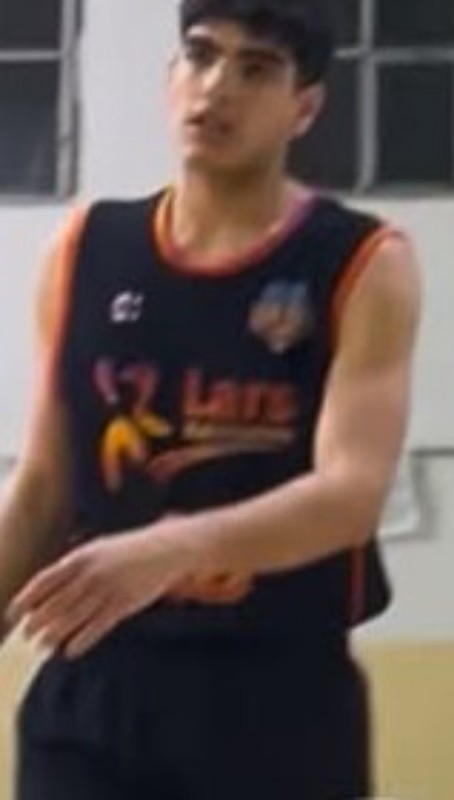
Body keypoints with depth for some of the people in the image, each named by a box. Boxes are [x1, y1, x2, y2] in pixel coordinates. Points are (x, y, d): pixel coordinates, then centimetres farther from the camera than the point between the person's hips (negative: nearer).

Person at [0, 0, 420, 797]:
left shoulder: (364, 265, -5)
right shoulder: (86, 250, 7)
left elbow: (351, 489, -19)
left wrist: (172, 549, -36)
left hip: (279, 695, -2)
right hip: (94, 687, 3)